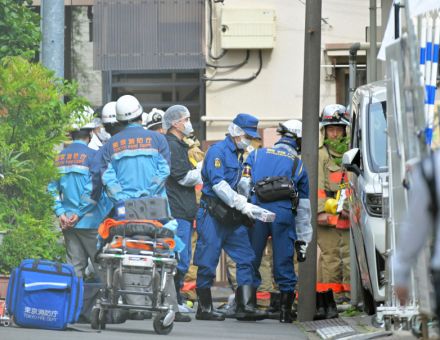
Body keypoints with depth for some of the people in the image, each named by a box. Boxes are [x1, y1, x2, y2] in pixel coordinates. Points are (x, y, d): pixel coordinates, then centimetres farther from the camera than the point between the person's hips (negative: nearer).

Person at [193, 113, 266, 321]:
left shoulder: (239, 155, 19)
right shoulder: (218, 151, -9)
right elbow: (218, 184, -18)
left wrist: (248, 206, 8)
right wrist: (242, 205, -20)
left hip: (231, 217, 8)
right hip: (212, 214, -8)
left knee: (246, 258, -1)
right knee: (208, 262, -3)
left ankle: (245, 307, -2)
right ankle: (204, 309, 4)